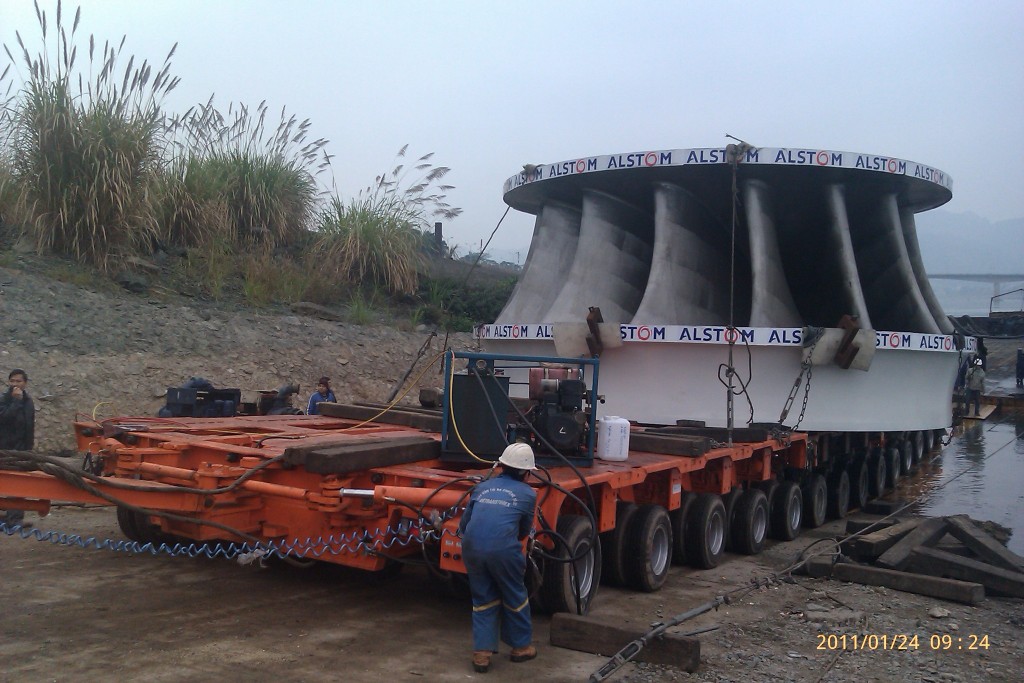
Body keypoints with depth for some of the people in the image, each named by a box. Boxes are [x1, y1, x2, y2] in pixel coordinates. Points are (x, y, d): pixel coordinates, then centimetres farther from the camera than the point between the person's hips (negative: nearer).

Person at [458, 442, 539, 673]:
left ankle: (482, 652, 16)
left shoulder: (482, 487, 20)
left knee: (483, 599, 19)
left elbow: (463, 525, 22)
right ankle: (521, 646, 32)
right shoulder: (528, 494, 13)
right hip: (503, 549, -3)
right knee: (515, 597, 19)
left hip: (472, 548, 3)